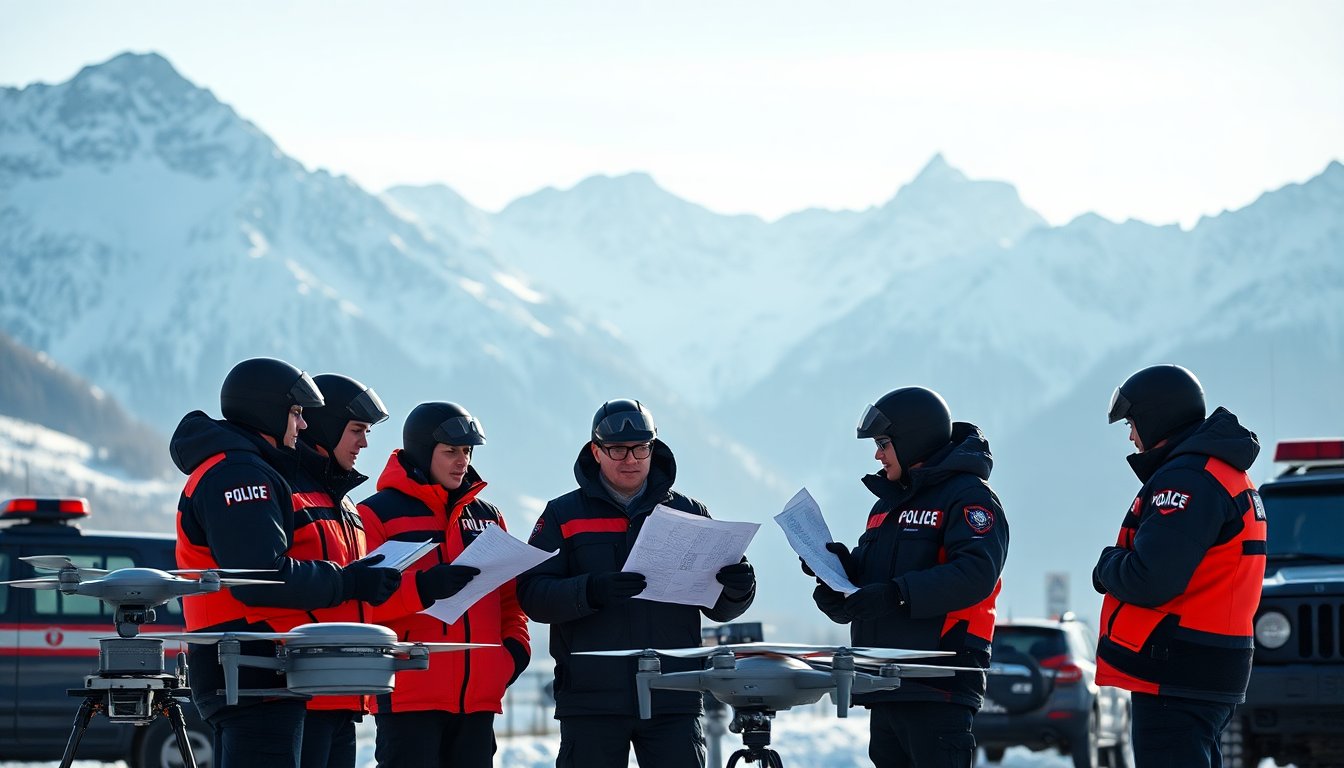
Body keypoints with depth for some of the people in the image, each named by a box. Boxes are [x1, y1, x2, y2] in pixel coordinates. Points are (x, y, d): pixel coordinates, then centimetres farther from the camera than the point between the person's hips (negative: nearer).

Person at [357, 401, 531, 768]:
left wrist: (516, 645, 6)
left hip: (479, 697, 6)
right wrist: (422, 589, -26)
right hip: (408, 695, -6)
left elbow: (510, 596, 24)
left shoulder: (487, 516, 19)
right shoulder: (377, 514, -1)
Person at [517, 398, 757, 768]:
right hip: (591, 699, -1)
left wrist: (737, 589, -12)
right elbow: (532, 594, -5)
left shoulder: (689, 513, 13)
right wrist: (591, 592, -23)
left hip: (673, 700, 1)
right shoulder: (563, 515, 7)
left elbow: (719, 608, 12)